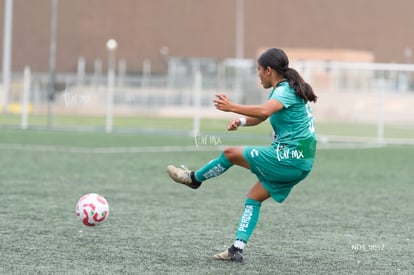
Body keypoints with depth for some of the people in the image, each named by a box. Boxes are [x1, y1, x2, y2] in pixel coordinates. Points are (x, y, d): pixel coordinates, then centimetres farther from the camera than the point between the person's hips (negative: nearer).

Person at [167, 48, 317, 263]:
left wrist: (232, 107, -33)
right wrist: (241, 121, -3)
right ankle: (237, 250, 9)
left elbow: (264, 111, -36)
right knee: (253, 198, 13)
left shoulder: (285, 90, -15)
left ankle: (194, 178, 22)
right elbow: (259, 117, 18)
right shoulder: (284, 90, 18)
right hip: (299, 163, 10)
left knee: (231, 153, 0)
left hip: (288, 157, -10)